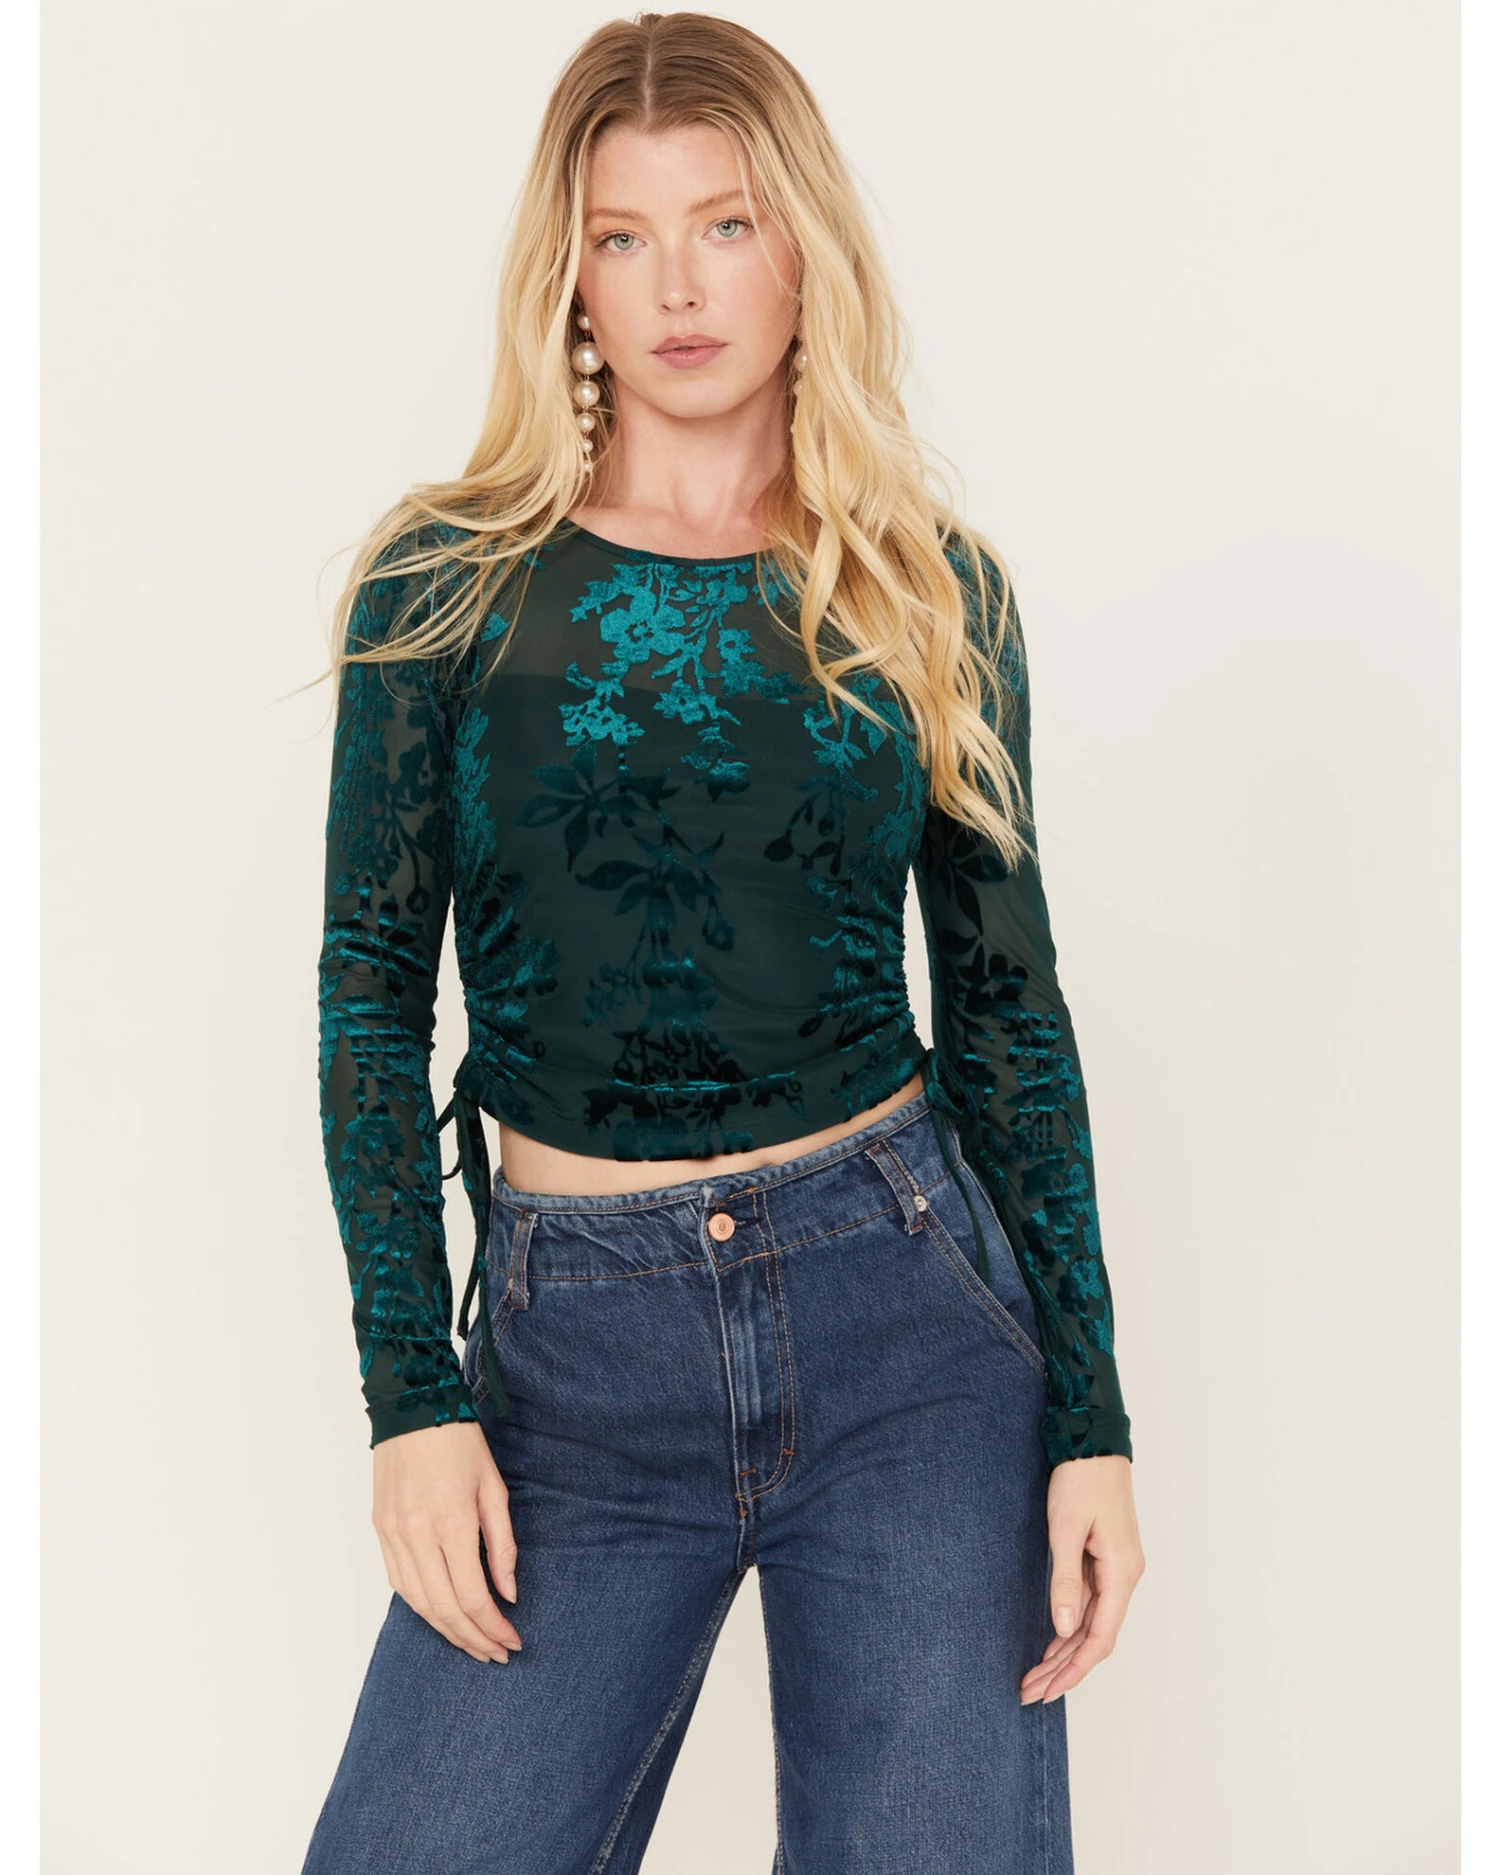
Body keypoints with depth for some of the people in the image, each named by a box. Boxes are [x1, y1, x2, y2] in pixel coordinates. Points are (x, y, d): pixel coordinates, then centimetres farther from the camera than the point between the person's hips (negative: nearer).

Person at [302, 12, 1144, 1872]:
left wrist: (1090, 1417, 1)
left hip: (905, 1302, 1)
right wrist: (413, 1390, -7)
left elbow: (1005, 1005, 6)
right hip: (575, 1348, 0)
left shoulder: (932, 587, 4)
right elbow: (372, 993, 2)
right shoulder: (447, 580, 1)